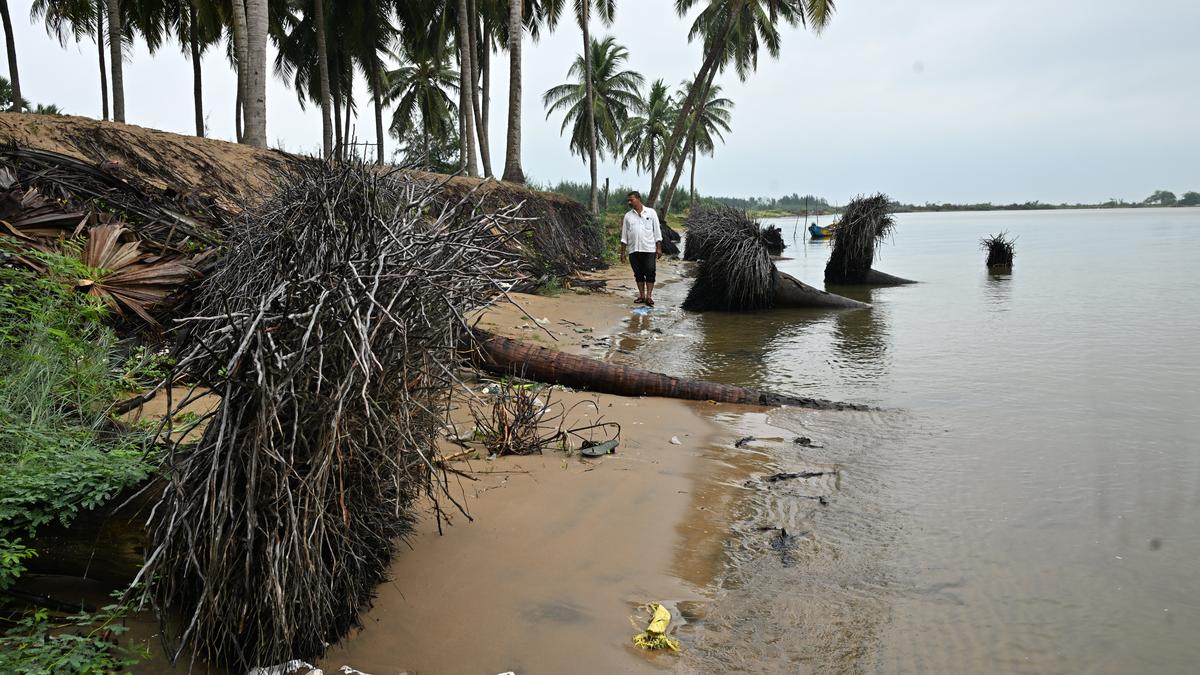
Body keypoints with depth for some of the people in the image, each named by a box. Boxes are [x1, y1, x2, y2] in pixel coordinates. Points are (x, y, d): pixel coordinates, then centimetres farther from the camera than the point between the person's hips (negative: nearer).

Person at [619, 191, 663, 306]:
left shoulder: (651, 213, 3)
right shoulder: (628, 216, 9)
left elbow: (657, 232, 3)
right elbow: (624, 236, 11)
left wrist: (659, 248, -3)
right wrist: (622, 252, 6)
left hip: (649, 249, -3)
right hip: (633, 250, 3)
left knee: (650, 273, -5)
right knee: (638, 273, 6)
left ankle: (649, 296, -2)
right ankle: (641, 295, 13)